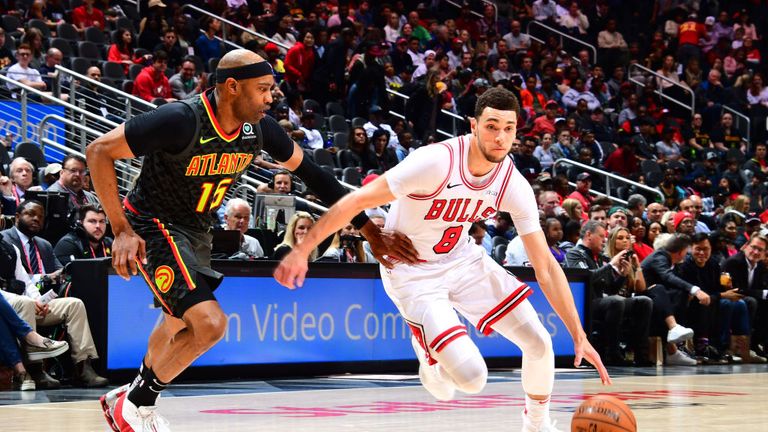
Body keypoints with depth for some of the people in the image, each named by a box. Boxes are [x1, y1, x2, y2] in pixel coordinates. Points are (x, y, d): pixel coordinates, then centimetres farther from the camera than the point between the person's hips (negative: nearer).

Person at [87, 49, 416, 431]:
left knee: (179, 323, 27)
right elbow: (99, 151, -26)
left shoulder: (259, 129, -11)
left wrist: (369, 230, 2)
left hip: (196, 229, 8)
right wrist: (121, 230, -30)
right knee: (209, 323, -22)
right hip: (153, 225, -8)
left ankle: (136, 396, 52)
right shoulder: (182, 121, -31)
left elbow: (310, 172, 4)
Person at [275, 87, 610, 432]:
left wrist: (579, 335, -12)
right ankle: (431, 357, 19)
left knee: (539, 343, -4)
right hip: (412, 271, -5)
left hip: (461, 258, 5)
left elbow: (545, 266, -8)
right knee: (471, 377, -18)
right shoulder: (437, 161, -30)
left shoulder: (514, 186, -13)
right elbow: (358, 200, -26)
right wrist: (302, 251, -29)